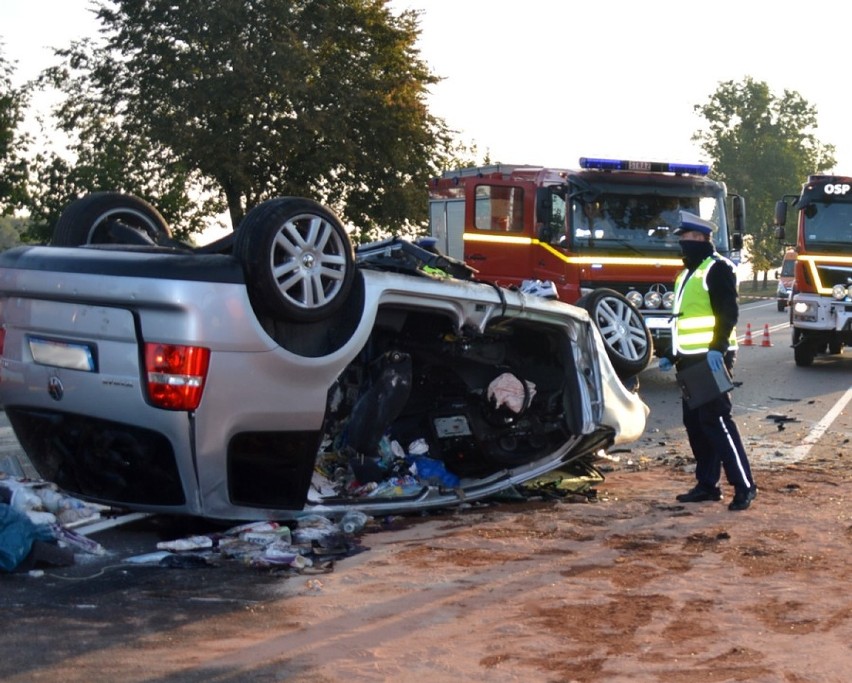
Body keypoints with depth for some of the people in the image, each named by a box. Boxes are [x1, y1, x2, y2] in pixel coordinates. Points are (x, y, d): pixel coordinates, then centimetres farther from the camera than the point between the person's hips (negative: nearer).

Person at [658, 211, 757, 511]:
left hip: (711, 358, -9)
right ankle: (707, 484, 15)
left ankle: (744, 485, -8)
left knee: (715, 419, -12)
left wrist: (718, 347, -28)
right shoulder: (687, 274, 21)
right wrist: (671, 355, 21)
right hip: (691, 360, 9)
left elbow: (728, 312, -18)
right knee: (694, 422, 9)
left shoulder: (717, 269, -8)